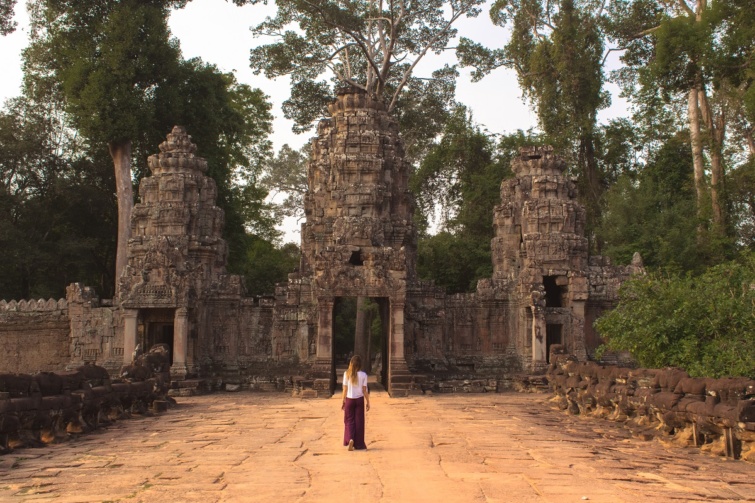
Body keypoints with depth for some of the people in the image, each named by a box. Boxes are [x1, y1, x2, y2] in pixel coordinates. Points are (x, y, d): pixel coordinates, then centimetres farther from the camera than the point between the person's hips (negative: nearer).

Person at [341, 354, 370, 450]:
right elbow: (364, 390, -5)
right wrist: (368, 402, 5)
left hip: (349, 399, 0)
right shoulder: (363, 375, -7)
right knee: (359, 422, 8)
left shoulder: (347, 374, -5)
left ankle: (350, 439, -13)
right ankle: (358, 444, 12)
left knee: (349, 421, 9)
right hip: (359, 399, 0)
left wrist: (343, 401, 7)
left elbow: (345, 389, -2)